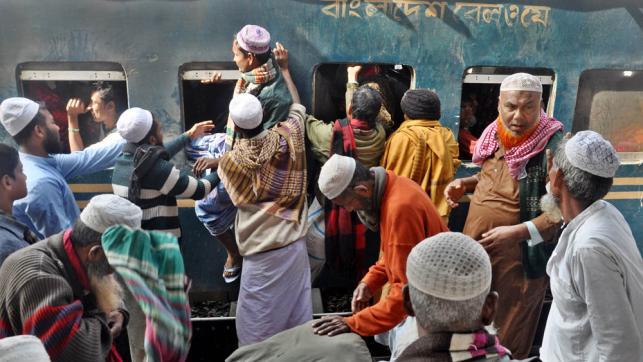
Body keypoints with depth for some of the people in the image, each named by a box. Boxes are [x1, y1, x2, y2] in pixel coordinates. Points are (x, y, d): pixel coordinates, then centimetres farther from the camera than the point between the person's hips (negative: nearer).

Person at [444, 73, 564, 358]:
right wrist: (465, 183, 2)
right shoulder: (495, 135, 1)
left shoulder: (553, 146, -20)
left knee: (508, 340, 12)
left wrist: (517, 232, -28)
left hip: (519, 260, -6)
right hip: (476, 249, 7)